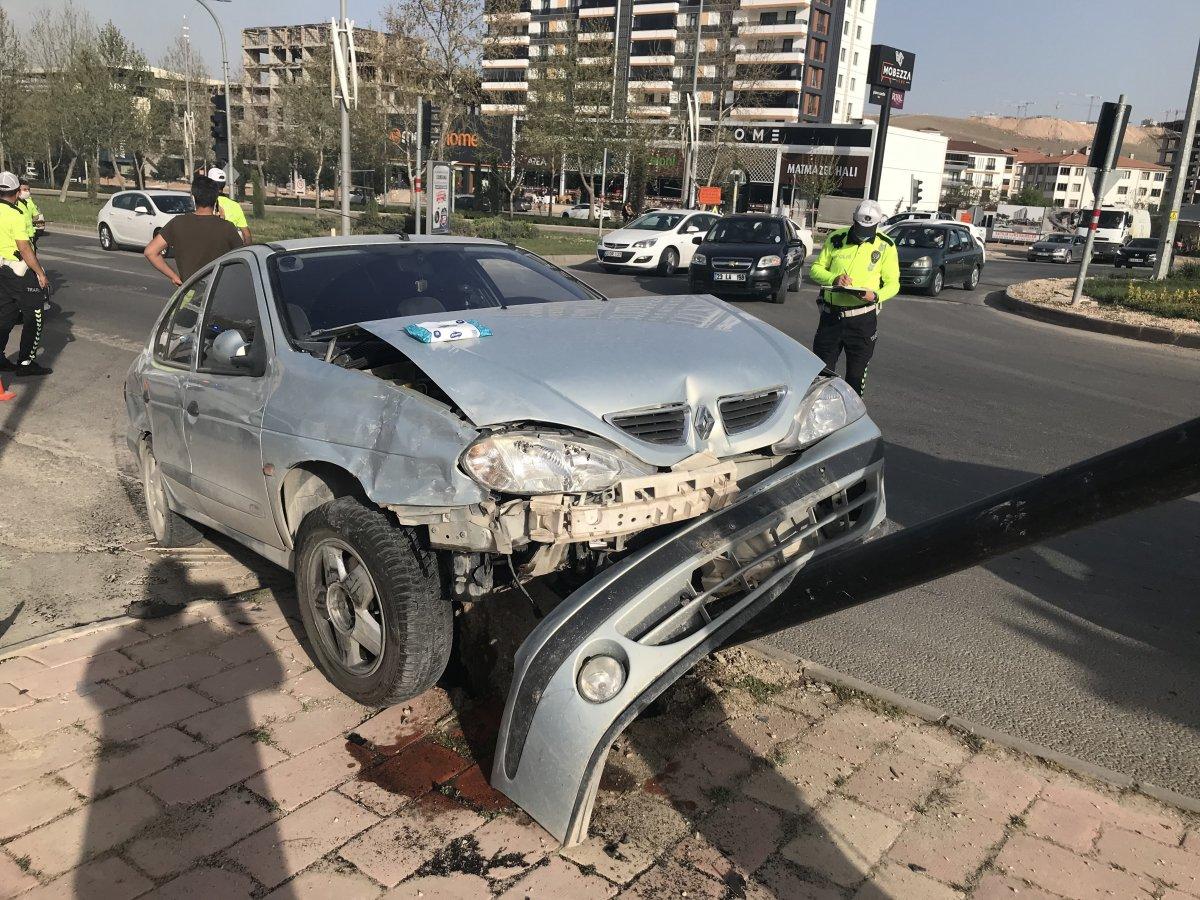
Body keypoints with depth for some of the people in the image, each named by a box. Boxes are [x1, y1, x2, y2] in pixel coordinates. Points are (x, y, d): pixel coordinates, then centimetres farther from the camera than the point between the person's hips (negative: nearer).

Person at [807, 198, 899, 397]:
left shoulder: (885, 247, 0)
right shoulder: (837, 239, 4)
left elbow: (893, 283, 3)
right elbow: (815, 268, 8)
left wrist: (876, 296, -19)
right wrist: (834, 278, -13)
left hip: (862, 319, -1)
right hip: (831, 315, 2)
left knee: (856, 374, 5)